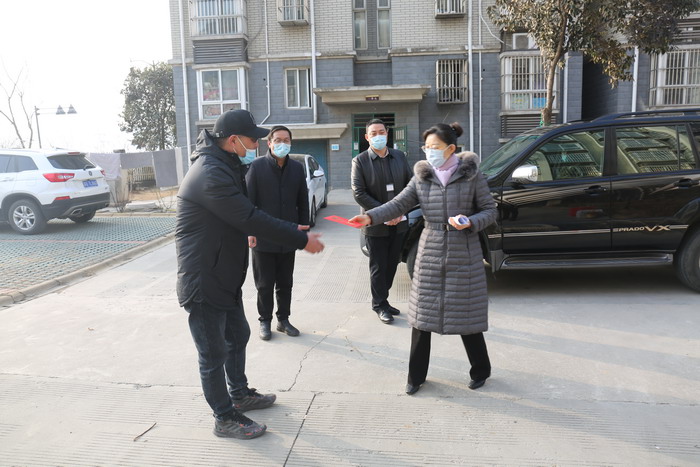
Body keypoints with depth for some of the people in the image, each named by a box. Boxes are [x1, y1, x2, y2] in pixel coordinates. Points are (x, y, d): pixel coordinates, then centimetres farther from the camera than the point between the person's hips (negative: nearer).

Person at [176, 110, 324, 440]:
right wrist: (302, 240, -20)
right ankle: (225, 418, 20)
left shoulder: (224, 166, 9)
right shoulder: (211, 174, -25)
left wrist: (292, 231, 5)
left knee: (238, 336, 23)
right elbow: (252, 220, -27)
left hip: (225, 277, 11)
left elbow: (243, 215, 13)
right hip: (203, 282, -11)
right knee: (214, 354, 4)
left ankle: (239, 394, 42)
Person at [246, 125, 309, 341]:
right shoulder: (257, 166, -6)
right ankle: (265, 321, 23)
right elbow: (249, 201, -6)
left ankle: (283, 319, 27)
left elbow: (303, 201, 10)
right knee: (265, 284, 8)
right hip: (263, 237, -3)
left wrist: (303, 228, 6)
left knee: (285, 283, 13)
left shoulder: (297, 168, 5)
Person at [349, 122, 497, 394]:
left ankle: (480, 371, 28)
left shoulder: (471, 174, -3)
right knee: (421, 314, 5)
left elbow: (489, 210, 1)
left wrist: (470, 223, -19)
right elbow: (399, 204, -3)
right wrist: (370, 217, -18)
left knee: (466, 314, 5)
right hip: (430, 252, 3)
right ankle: (416, 375, 20)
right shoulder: (422, 176, 4)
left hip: (463, 252, -2)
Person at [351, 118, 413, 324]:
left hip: (399, 223, 4)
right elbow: (358, 193, -11)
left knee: (392, 265, 12)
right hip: (376, 224, -4)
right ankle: (380, 305, 20)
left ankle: (382, 299, 28)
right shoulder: (360, 161, -5)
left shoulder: (399, 156, 7)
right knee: (378, 267, 5)